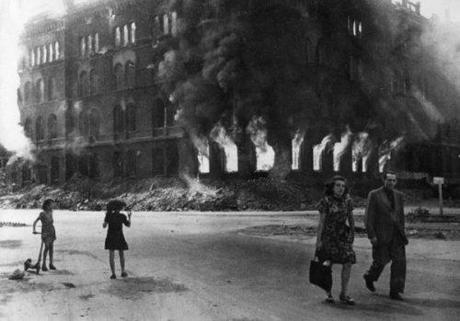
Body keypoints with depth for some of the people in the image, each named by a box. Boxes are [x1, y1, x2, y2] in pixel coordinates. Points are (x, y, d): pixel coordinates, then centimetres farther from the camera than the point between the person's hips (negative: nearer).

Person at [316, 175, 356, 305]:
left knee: (348, 263, -8)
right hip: (328, 235, -3)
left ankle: (344, 294, 3)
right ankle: (328, 293, 20)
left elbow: (350, 218, 11)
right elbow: (321, 221, -11)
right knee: (328, 264, 2)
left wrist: (352, 233, 17)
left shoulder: (347, 200, -1)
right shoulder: (326, 201, -12)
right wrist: (318, 240, -12)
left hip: (343, 235, 3)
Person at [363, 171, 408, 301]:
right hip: (380, 235, -4)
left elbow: (401, 215, 17)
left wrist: (402, 233, 17)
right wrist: (371, 235, -14)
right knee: (381, 260, 3)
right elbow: (369, 217, -8)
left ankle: (395, 291, 0)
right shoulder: (374, 195, -5)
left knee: (399, 261, -6)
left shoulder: (399, 195, 10)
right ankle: (369, 277, 34)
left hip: (396, 234, 4)